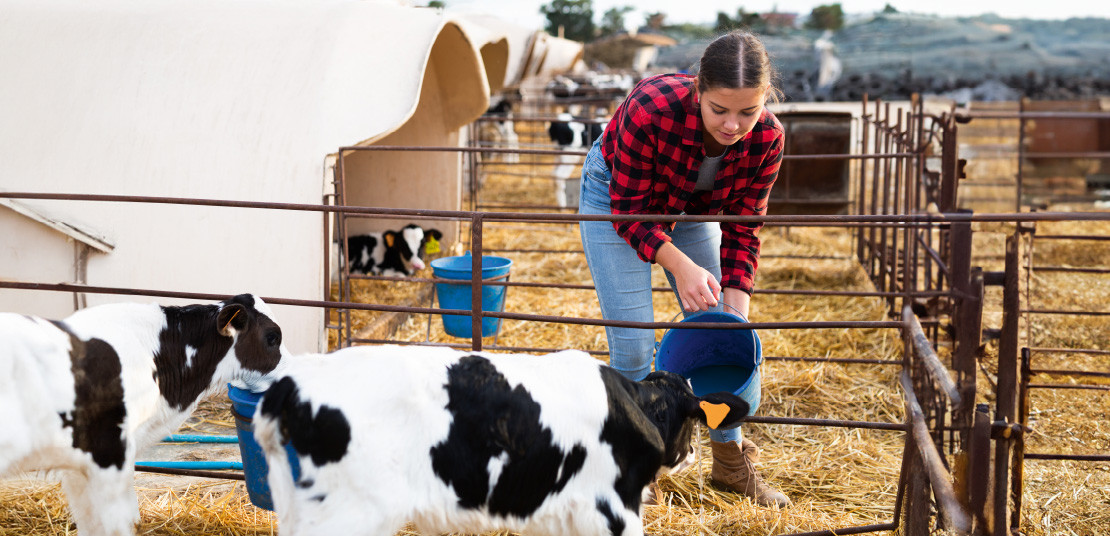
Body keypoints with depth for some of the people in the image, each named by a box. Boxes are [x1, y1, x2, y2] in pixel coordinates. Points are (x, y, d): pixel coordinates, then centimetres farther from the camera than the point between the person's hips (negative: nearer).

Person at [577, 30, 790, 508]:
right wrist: (681, 266, -41)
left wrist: (737, 314, -23)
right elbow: (630, 211, -28)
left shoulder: (767, 138, -27)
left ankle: (731, 459, 19)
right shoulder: (650, 110, -39)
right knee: (633, 342, -10)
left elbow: (742, 229, -16)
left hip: (691, 207, 4)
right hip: (617, 196, -4)